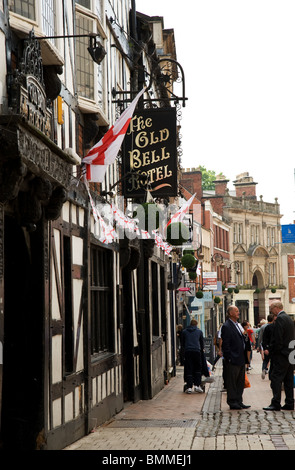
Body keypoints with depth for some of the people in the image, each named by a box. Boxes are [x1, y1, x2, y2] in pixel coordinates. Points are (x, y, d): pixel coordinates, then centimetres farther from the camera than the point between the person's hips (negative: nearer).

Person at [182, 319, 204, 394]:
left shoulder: (184, 331, 14)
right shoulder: (199, 331, 12)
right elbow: (202, 343, 19)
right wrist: (202, 350, 35)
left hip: (187, 351, 1)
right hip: (197, 351, -1)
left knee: (188, 369, 2)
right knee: (198, 369, 7)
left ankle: (189, 387, -3)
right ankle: (197, 385, -2)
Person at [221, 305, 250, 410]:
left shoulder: (238, 325, 16)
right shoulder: (226, 326, -12)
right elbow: (225, 345, -15)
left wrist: (245, 357, 16)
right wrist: (229, 358, -18)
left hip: (241, 359, 9)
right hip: (233, 360, -9)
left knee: (240, 382, 13)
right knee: (232, 382, -1)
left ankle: (239, 401, 20)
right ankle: (232, 402, 5)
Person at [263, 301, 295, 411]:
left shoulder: (279, 319, -14)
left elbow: (277, 339, -19)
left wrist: (272, 352, -9)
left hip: (281, 355, -10)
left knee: (276, 379, -8)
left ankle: (276, 404, -11)